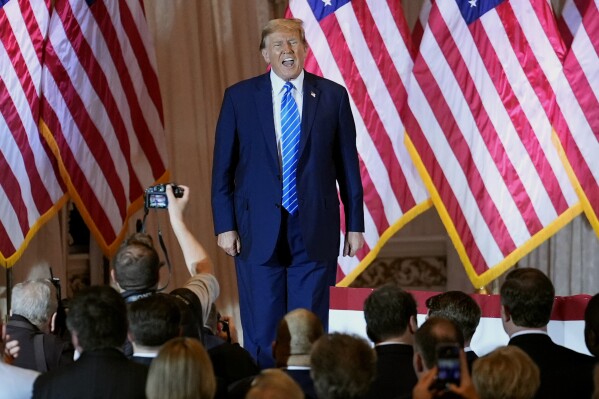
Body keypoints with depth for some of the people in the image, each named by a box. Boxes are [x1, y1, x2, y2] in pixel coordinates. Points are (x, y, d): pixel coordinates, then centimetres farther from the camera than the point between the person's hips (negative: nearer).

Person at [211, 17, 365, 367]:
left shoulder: (333, 96, 4)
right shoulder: (239, 97, 3)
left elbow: (348, 165, 6)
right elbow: (223, 168, 4)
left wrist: (355, 225, 5)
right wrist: (225, 225, -1)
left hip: (315, 230, 0)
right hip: (259, 230, 0)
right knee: (261, 331, 2)